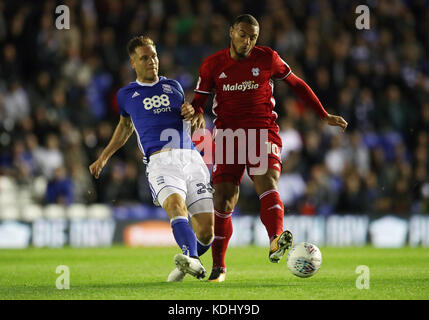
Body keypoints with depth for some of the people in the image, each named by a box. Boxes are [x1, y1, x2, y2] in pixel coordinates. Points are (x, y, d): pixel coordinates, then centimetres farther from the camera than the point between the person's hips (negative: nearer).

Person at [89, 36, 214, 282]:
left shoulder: (173, 86, 22)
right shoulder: (126, 95, 18)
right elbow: (125, 126, 36)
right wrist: (104, 157, 35)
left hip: (191, 158, 2)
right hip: (160, 160, -2)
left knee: (206, 231, -10)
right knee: (176, 205, -34)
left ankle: (190, 258, 20)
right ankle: (192, 261, -54)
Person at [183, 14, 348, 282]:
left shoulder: (267, 58, 4)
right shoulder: (213, 65, 6)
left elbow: (297, 85, 16)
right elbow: (199, 100, 12)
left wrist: (324, 116, 17)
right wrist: (197, 114, -13)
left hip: (264, 132, -1)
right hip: (228, 134, 1)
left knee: (268, 185, -26)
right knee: (223, 199, -5)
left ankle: (276, 242, -48)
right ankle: (218, 266, 8)